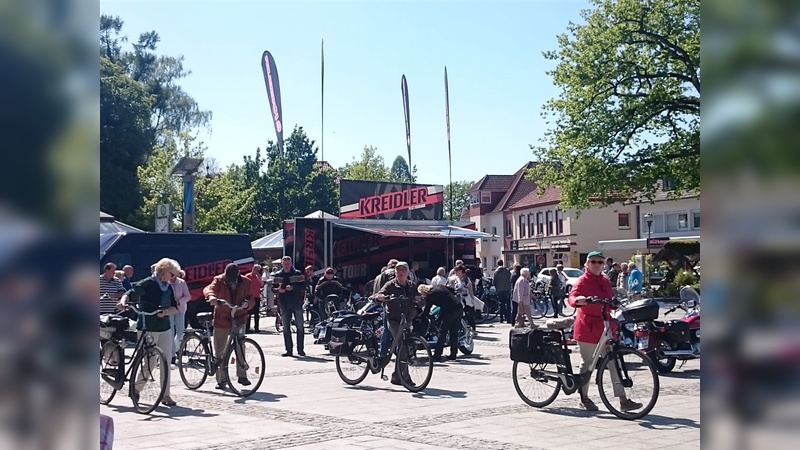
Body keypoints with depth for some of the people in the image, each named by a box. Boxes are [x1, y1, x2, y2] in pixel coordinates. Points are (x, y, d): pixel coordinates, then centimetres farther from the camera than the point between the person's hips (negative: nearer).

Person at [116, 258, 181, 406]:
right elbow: (130, 294, -16)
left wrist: (166, 312, -16)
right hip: (147, 328, -6)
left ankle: (166, 394, 11)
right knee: (150, 362, -4)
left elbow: (175, 308, 5)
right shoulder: (147, 283, -8)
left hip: (165, 328, 6)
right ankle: (136, 388, 19)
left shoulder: (169, 287, 10)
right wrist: (123, 301, -37)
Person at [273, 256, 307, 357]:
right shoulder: (278, 275, 9)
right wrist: (278, 290, -15)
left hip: (297, 303, -2)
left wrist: (293, 287, -21)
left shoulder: (298, 274, 0)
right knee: (286, 328, 4)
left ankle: (300, 349, 8)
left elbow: (303, 286, -7)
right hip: (284, 304, 2)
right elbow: (273, 288, 7)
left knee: (300, 327, 0)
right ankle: (288, 350, 9)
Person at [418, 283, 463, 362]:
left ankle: (437, 356, 0)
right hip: (459, 307, 8)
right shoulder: (439, 286, 17)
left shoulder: (430, 295, -4)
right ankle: (453, 355, 19)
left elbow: (426, 311, -1)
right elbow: (452, 291, 25)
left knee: (442, 332, 0)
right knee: (454, 332, 15)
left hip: (450, 311, -8)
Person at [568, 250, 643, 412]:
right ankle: (584, 399, 18)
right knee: (587, 364, 3)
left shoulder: (605, 281, 14)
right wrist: (578, 300, -44)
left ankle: (623, 400, 5)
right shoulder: (583, 281, -7)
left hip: (605, 327, 7)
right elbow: (571, 297, -24)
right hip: (588, 328, -6)